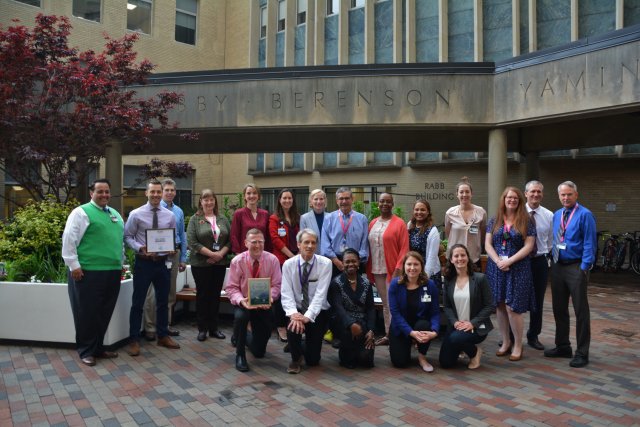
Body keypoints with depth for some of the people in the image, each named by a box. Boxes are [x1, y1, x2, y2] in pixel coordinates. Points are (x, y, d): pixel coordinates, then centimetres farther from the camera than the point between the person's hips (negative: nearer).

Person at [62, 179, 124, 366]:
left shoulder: (115, 214, 17)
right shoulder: (82, 212, -5)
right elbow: (69, 239, -10)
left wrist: (120, 264, 20)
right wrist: (74, 265, -14)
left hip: (112, 272, 7)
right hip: (88, 272, -7)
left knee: (104, 313, 13)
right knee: (87, 313, 1)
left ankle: (98, 347, 25)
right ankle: (86, 351, 14)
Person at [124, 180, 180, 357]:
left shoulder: (170, 215, 2)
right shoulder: (136, 214, -7)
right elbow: (127, 237, -4)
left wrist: (172, 249, -11)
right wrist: (140, 248, -20)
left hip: (163, 262, 4)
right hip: (143, 262, -3)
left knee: (163, 301, 15)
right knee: (138, 302, 5)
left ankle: (163, 336, 30)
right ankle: (134, 340, 18)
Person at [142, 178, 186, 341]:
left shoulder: (179, 211, 11)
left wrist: (183, 258, 11)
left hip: (174, 254, 6)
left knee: (170, 292, 12)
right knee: (153, 293, -6)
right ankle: (150, 328, 5)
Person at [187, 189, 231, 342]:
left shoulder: (223, 219, 9)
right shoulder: (195, 219, -2)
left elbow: (230, 239, 5)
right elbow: (192, 242, -11)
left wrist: (221, 254, -10)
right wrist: (211, 254, -16)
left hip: (220, 263, 3)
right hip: (201, 264, -3)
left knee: (216, 295, 9)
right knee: (202, 295, 5)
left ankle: (214, 328, 20)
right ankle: (202, 328, 16)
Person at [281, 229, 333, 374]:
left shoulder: (325, 263, -12)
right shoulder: (288, 264, -6)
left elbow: (321, 293, -20)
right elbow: (286, 293, -14)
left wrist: (308, 316, -32)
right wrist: (293, 313, -32)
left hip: (317, 312, -1)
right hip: (297, 310, 1)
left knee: (313, 360, -2)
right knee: (293, 326, -34)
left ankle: (308, 345, 36)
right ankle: (295, 358, -1)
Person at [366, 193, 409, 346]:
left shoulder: (399, 223, -4)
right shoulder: (373, 223, 10)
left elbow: (404, 248, -9)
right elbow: (369, 247, 11)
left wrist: (398, 269, -16)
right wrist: (368, 268, 7)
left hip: (392, 270, -5)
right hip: (377, 270, 5)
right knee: (385, 304, 12)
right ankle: (387, 334, 19)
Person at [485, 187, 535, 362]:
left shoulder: (526, 221, 0)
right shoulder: (494, 221, 8)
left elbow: (528, 246, -6)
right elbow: (488, 244, 4)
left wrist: (509, 261, -14)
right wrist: (498, 261, -11)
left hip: (518, 268, -3)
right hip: (496, 267, 3)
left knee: (512, 307, -7)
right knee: (499, 306, 6)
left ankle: (518, 345, 10)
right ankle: (505, 342, 21)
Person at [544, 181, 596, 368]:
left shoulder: (585, 215, -8)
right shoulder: (556, 215, 11)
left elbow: (590, 243, -12)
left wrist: (584, 268, -17)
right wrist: (553, 262, 10)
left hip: (576, 268, -7)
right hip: (558, 267, 7)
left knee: (581, 310, 1)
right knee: (559, 309, 14)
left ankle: (582, 353, 11)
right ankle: (562, 346, 28)